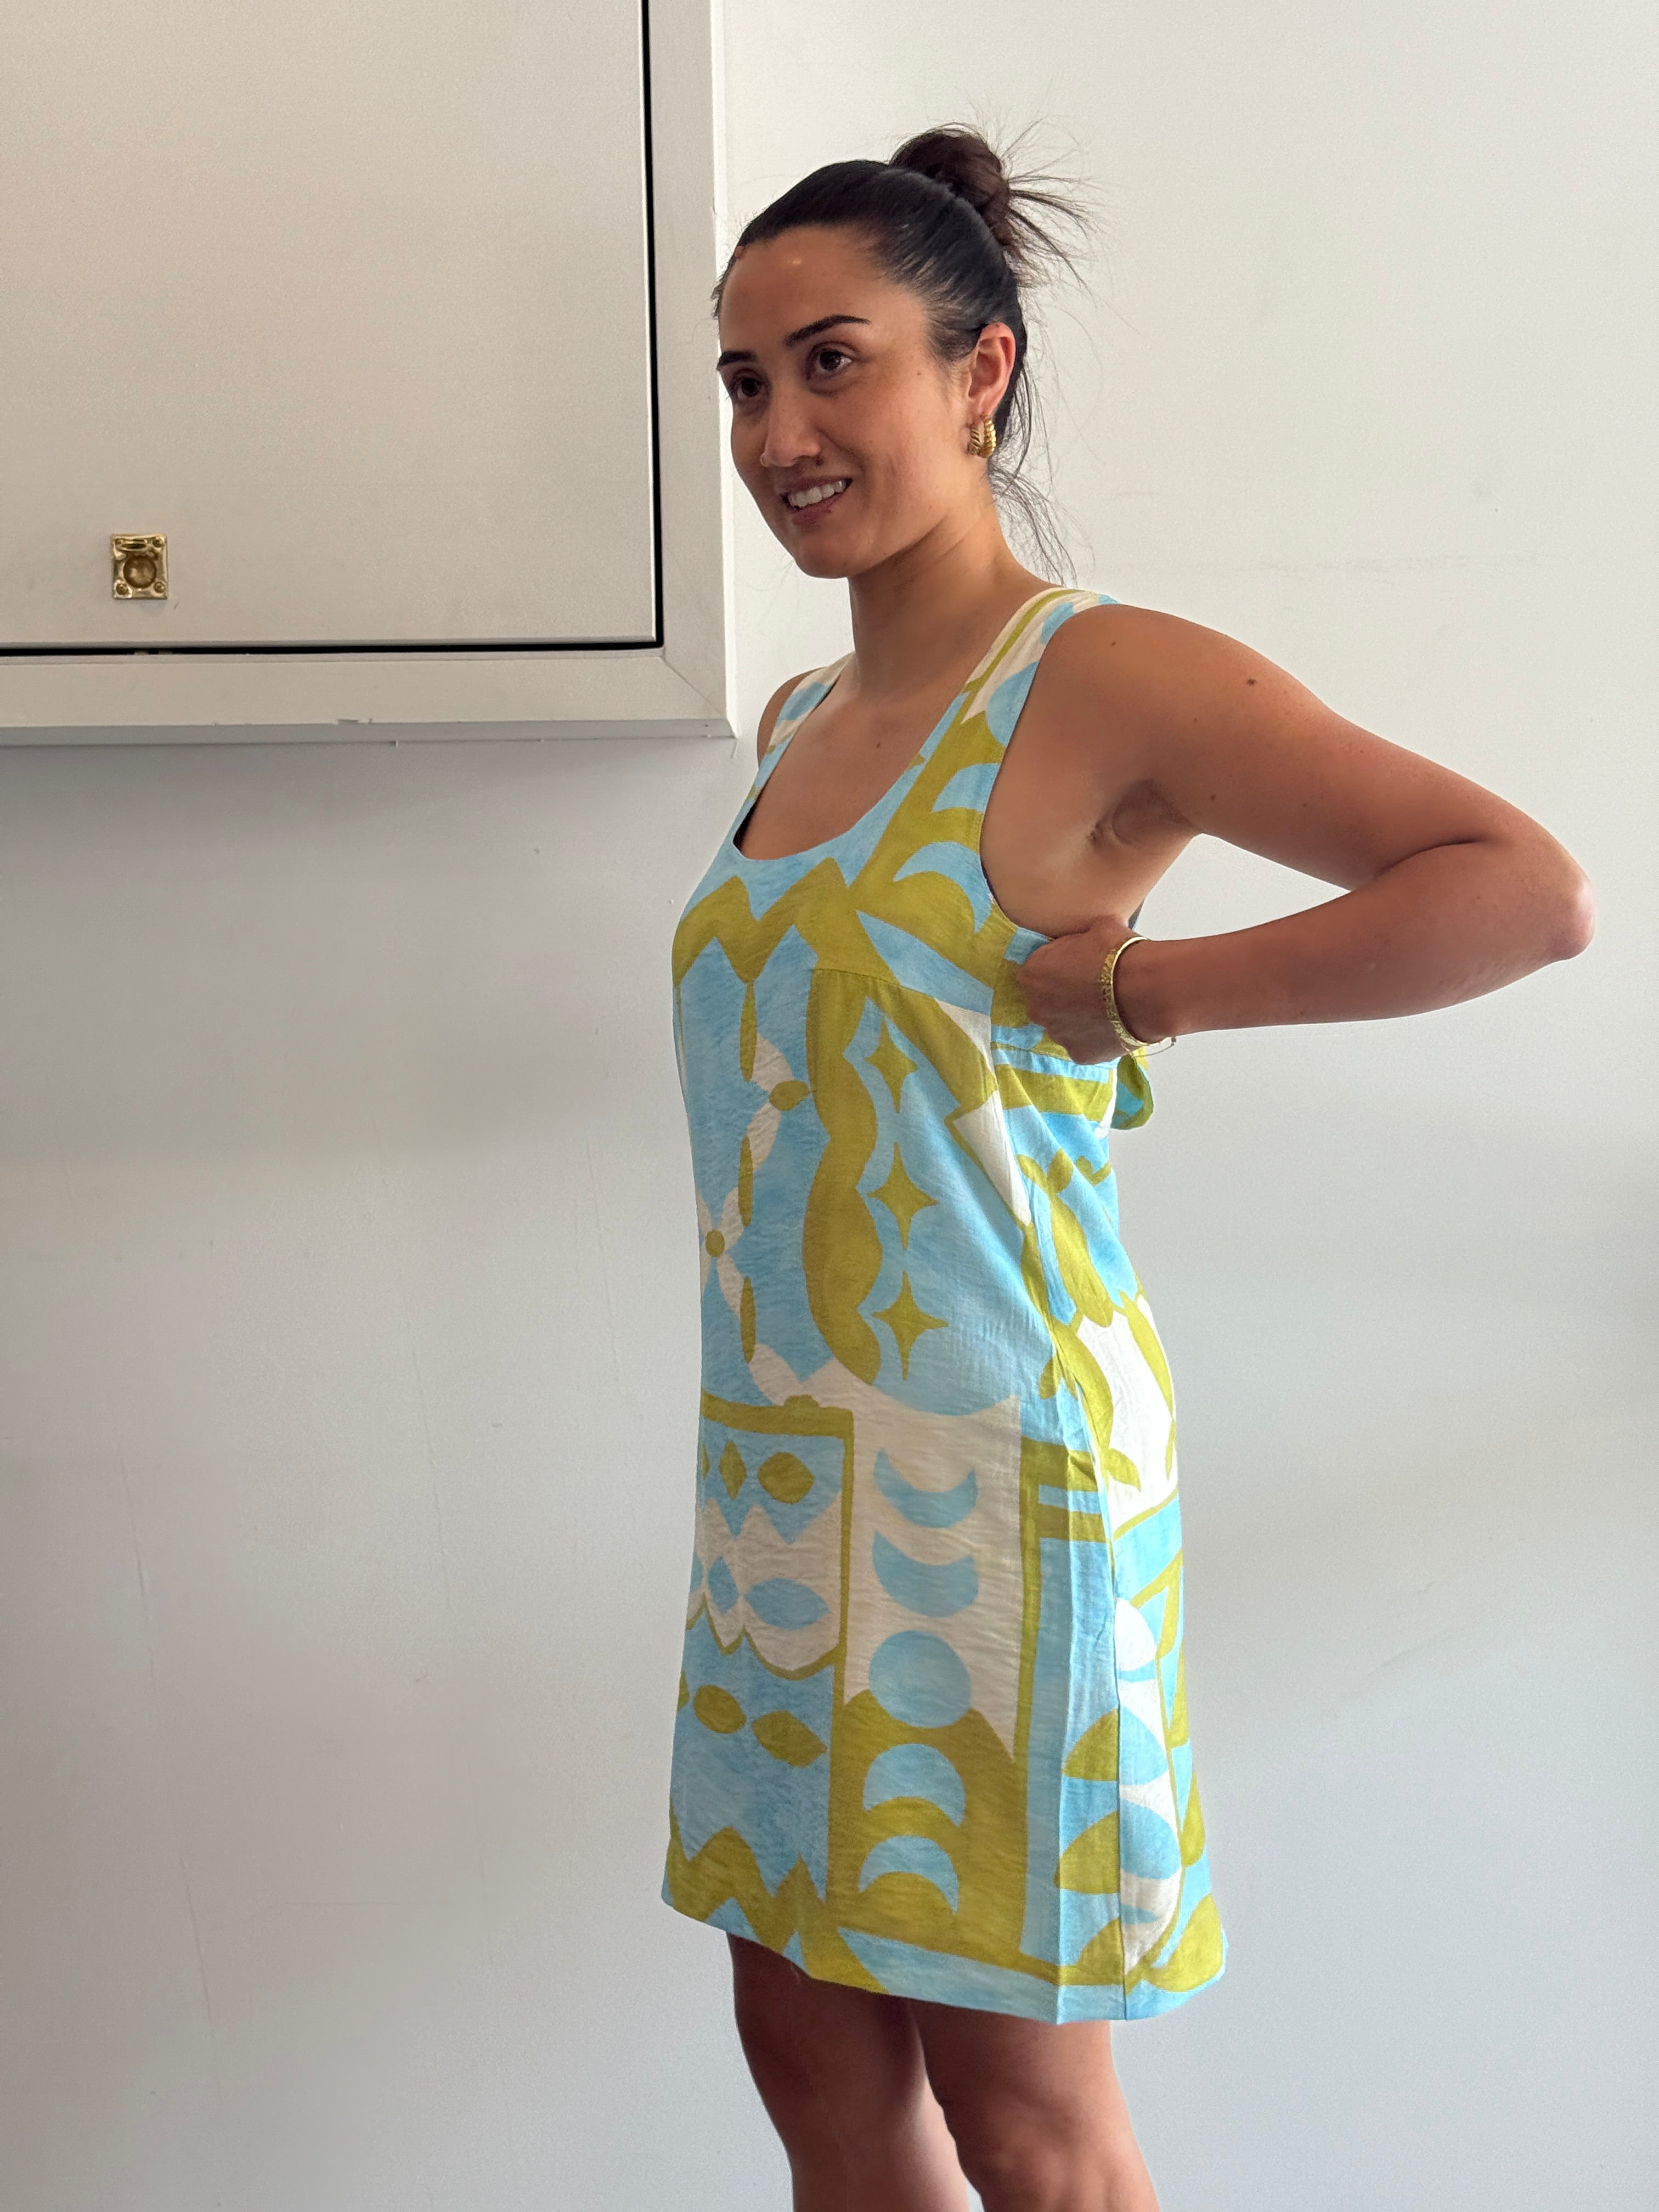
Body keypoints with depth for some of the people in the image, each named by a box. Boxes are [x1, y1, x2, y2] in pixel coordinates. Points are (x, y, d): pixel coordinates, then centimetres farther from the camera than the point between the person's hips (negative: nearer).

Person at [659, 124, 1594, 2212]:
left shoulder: (1101, 679, -11)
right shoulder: (797, 722, 11)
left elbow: (1529, 889, -19)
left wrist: (1136, 987, -17)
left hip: (983, 1476, -7)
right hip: (781, 1470, 7)